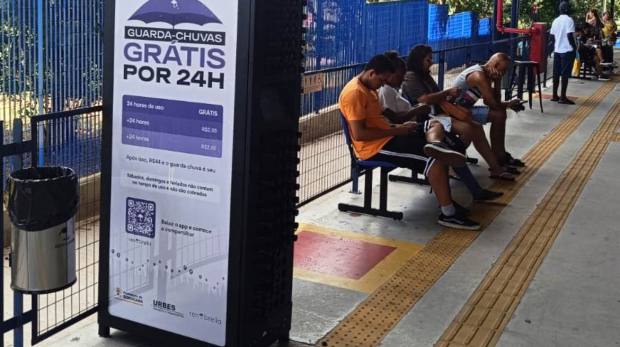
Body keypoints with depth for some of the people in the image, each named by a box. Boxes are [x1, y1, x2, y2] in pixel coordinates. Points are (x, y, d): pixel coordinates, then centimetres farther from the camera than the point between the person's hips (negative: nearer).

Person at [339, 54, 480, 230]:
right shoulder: (355, 92, -18)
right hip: (374, 147, -11)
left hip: (385, 138, 11)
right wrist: (396, 131, -17)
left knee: (436, 126, 8)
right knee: (434, 159, -20)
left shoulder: (368, 88, 16)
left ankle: (435, 145, -30)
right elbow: (359, 134, -25)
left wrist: (400, 126, 7)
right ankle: (448, 214, -20)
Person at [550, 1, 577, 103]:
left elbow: (552, 36, 13)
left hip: (557, 50, 7)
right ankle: (563, 97, -4)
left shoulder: (555, 20, 10)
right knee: (565, 74, -5)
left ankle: (554, 95, 13)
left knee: (556, 73, 10)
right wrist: (575, 47, -8)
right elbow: (570, 35, -17)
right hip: (567, 50, -7)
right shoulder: (569, 20, -11)